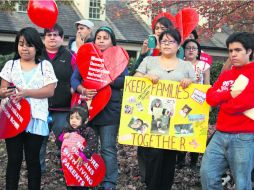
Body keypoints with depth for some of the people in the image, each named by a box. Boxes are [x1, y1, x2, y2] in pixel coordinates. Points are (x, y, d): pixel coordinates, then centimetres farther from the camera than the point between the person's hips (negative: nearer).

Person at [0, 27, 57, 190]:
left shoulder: (45, 65, 4)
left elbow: (50, 91, -5)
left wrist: (26, 92, -17)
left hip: (35, 119, -1)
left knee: (33, 160, 6)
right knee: (14, 159, 5)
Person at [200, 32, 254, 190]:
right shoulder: (226, 75, 16)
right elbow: (210, 98, 5)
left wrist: (222, 101, -1)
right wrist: (230, 94, -13)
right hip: (221, 134, 6)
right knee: (207, 174, 6)